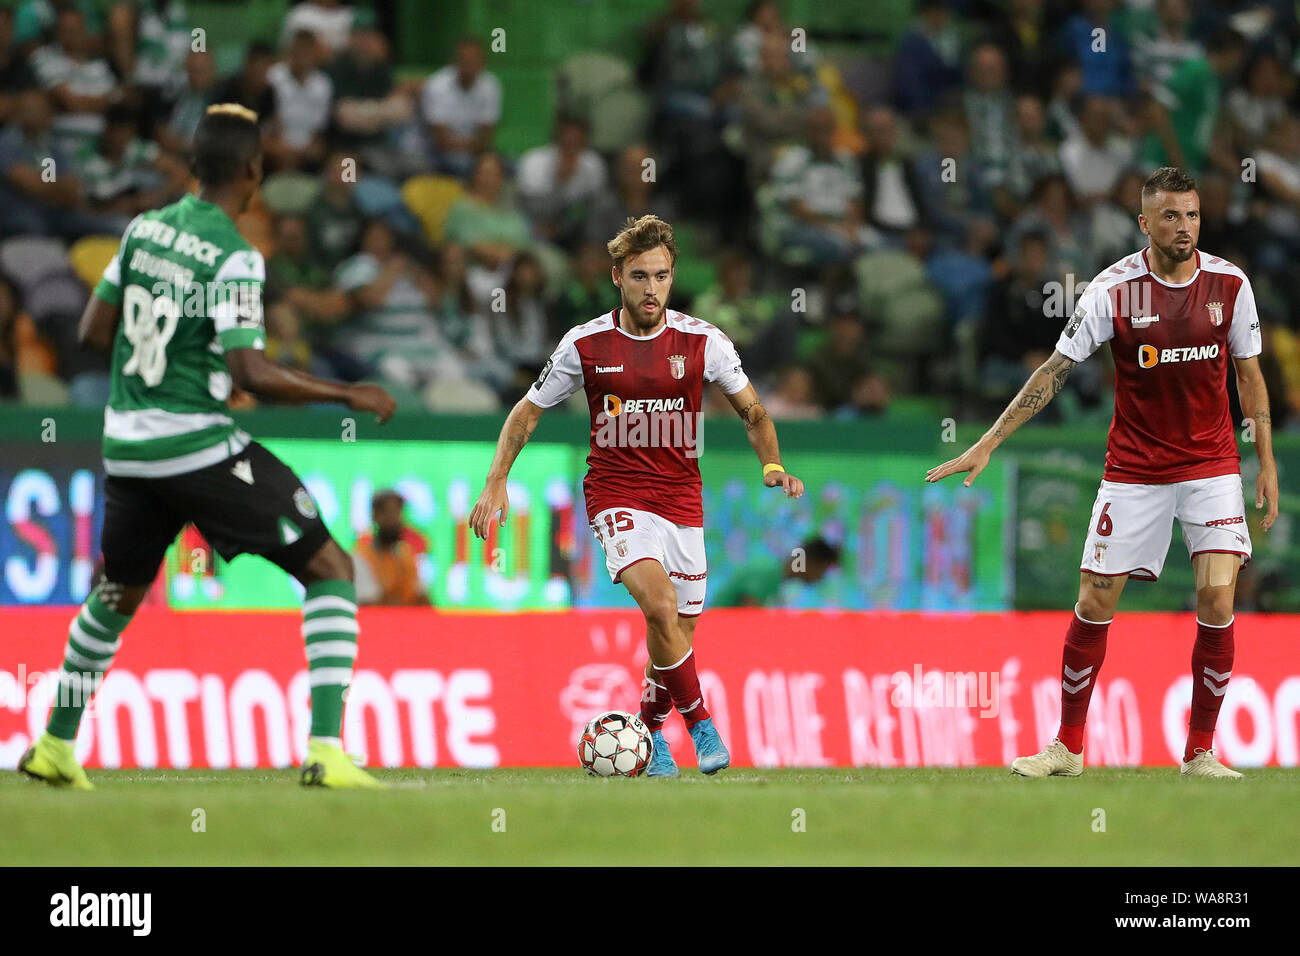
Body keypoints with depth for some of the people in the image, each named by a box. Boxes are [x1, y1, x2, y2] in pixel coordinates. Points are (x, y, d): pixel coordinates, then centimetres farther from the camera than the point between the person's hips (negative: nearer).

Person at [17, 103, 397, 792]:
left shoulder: (144, 229, 6)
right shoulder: (234, 257, -14)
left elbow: (94, 330, 14)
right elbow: (251, 374, -20)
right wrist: (348, 395, -12)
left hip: (127, 445, 7)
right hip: (198, 443, -7)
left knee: (117, 594, 27)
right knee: (330, 569, -1)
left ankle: (54, 747, 35)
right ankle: (326, 752, -11)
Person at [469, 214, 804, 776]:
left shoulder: (702, 341, -3)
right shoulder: (585, 344, -5)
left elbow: (752, 411, 10)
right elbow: (528, 412, 8)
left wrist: (773, 466, -7)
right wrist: (496, 483, 0)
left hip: (681, 497, 2)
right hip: (616, 495, -2)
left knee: (678, 633, 4)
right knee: (659, 603, -27)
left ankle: (649, 727, 32)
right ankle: (702, 725, -14)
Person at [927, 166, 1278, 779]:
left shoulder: (1229, 283, -5)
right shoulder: (1114, 289, -12)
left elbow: (1249, 374, 7)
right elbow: (1054, 371, -8)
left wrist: (1267, 462, 5)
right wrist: (988, 444, -12)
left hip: (1211, 465, 1)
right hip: (1133, 470, -1)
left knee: (1217, 600, -14)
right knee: (1095, 601, -1)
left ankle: (1200, 753, -2)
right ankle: (1067, 747, 14)